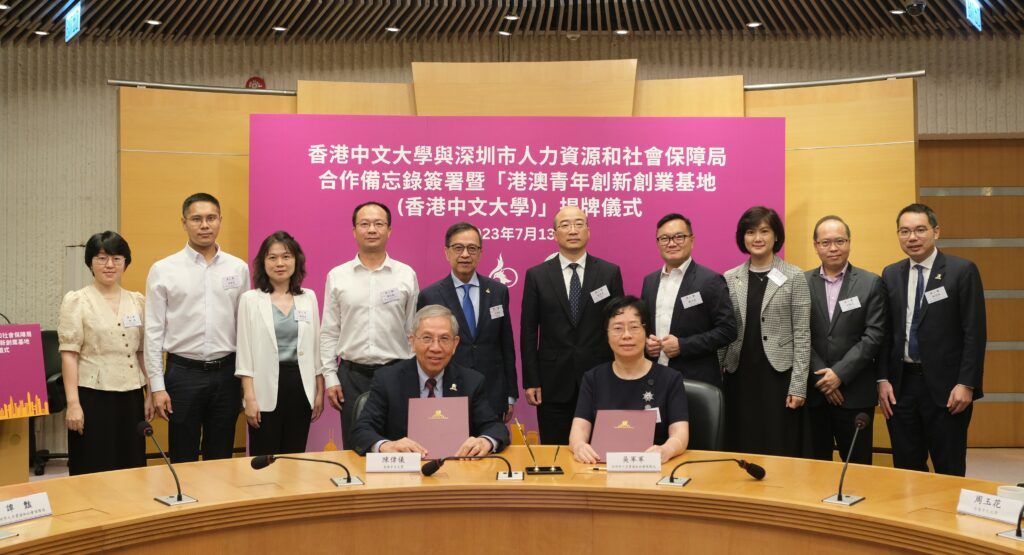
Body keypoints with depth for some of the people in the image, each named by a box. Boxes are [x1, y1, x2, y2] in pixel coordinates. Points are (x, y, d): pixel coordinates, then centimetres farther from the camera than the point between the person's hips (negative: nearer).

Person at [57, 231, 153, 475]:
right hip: (93, 396, -4)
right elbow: (69, 354, -8)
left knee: (132, 470, 8)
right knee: (93, 473, 2)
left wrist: (150, 394, 10)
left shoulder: (137, 301, 10)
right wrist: (73, 402, -14)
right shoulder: (76, 301, -3)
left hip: (131, 397, 4)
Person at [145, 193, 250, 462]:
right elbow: (154, 332, -2)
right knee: (183, 458, 9)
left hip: (226, 372, 2)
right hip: (183, 372, -2)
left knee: (221, 458, 12)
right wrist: (157, 386, -5)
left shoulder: (238, 268, 3)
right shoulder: (163, 270, -2)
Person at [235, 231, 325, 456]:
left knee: (295, 456, 9)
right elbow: (245, 352, -4)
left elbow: (316, 347, 10)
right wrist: (249, 397, -10)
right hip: (266, 386, -3)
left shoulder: (309, 297, 7)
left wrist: (320, 391, 8)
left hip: (301, 384, 3)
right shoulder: (250, 300, -2)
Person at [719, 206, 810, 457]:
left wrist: (798, 385, -9)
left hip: (779, 374, -3)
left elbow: (802, 334, -4)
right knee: (740, 450, 7)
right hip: (739, 376, 3)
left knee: (780, 453, 1)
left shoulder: (794, 277, -1)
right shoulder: (730, 279, 7)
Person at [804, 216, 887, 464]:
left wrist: (840, 373, -13)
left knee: (857, 467, 5)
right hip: (812, 391, 1)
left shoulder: (871, 283, 1)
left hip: (855, 393, -1)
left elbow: (874, 336, -6)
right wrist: (821, 377, -9)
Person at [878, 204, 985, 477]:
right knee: (905, 467, 9)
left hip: (945, 385, -4)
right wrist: (883, 379, 2)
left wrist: (966, 384, -12)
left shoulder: (962, 270, -4)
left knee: (949, 471, 5)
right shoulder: (890, 274, 9)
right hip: (901, 384, 4)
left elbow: (974, 332, -7)